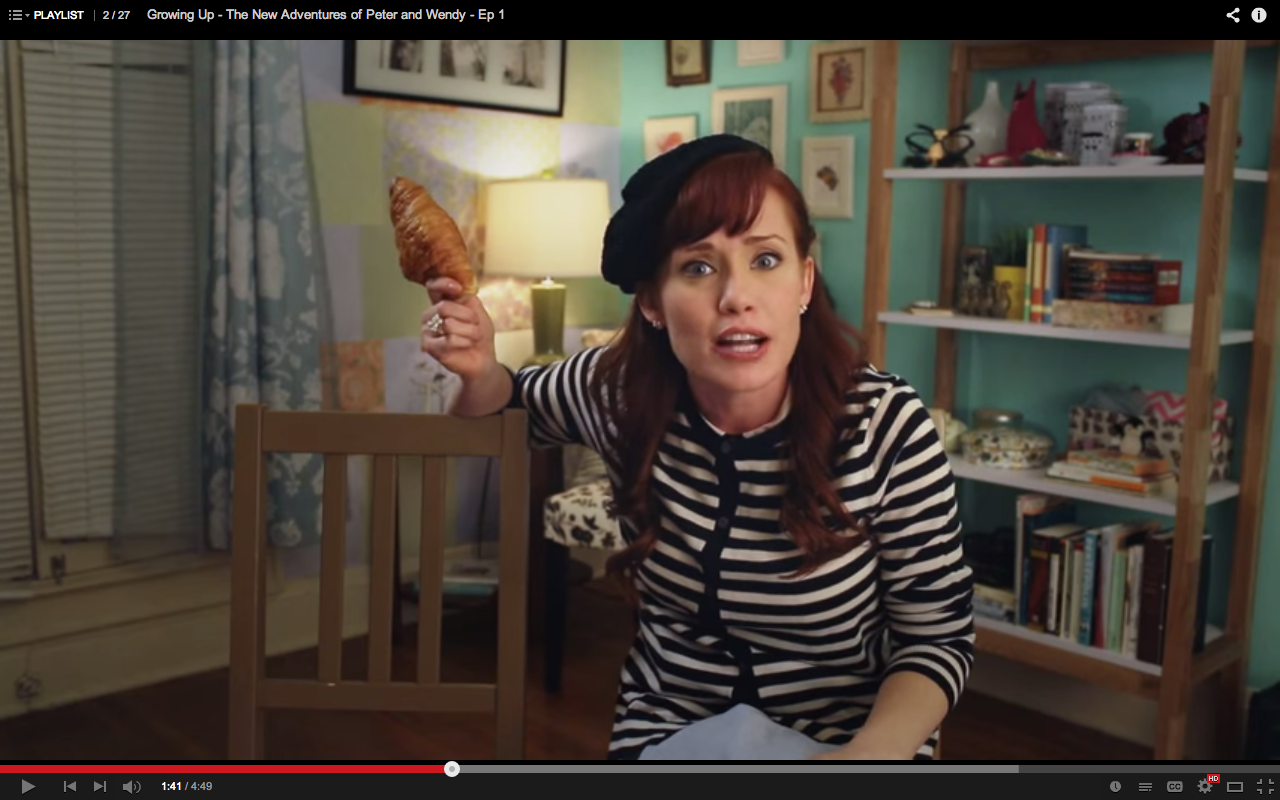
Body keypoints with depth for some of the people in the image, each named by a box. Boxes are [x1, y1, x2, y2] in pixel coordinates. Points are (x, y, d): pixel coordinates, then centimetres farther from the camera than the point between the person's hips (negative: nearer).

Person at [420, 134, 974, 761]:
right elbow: (509, 404, 12)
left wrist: (872, 752, -27)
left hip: (855, 738, -1)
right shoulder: (617, 392, -10)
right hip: (667, 733, 1)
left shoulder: (884, 425, -17)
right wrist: (478, 368, -11)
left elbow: (938, 637, -9)